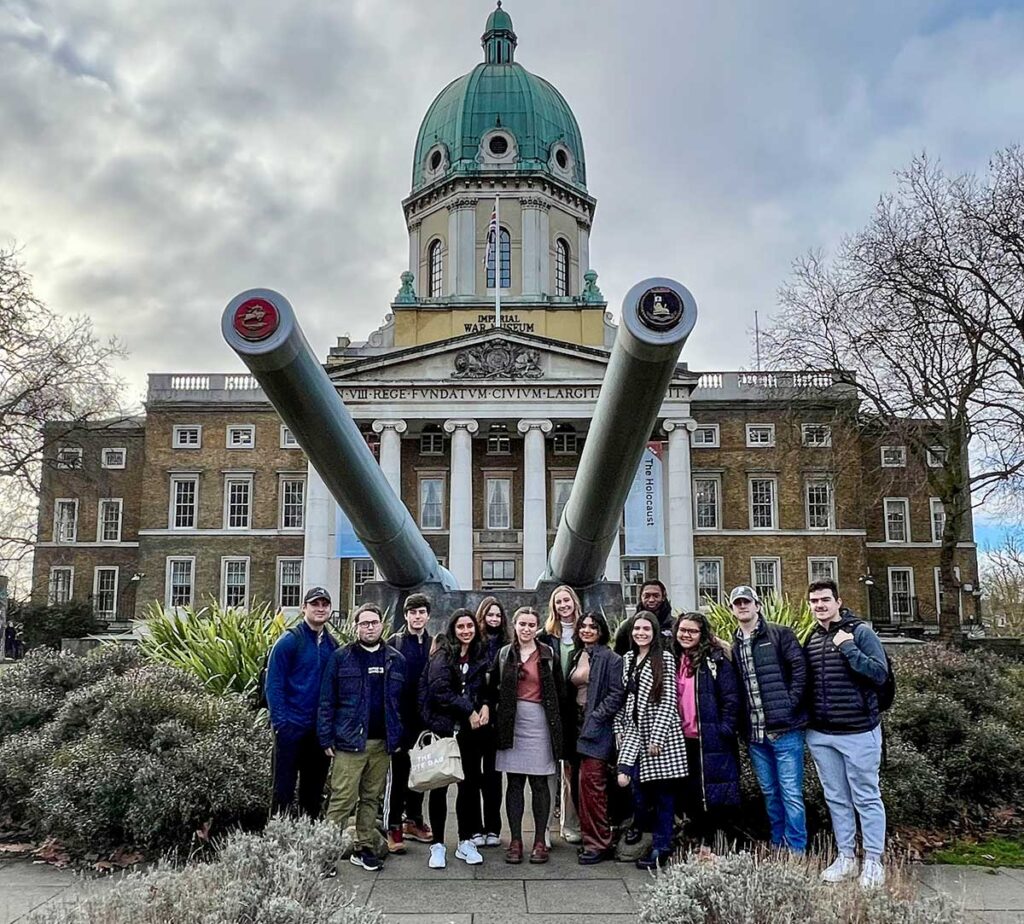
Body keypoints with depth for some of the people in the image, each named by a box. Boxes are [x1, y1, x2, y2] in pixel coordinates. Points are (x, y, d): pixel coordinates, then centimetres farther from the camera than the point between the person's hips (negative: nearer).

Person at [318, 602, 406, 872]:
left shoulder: (396, 660, 9)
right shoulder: (341, 657, -1)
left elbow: (402, 703, 12)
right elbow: (327, 701, -2)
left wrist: (398, 738, 6)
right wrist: (327, 738, -6)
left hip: (382, 743, 4)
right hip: (350, 741, -4)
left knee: (371, 798, 12)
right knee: (342, 799, -4)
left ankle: (363, 848, 24)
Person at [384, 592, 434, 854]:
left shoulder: (434, 645, 7)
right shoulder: (394, 643, -3)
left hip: (425, 719, 4)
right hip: (400, 718, -4)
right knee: (397, 773, 1)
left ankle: (413, 820, 27)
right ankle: (393, 828, 9)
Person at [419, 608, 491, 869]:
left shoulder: (479, 656, 10)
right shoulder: (443, 655, -7)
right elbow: (440, 690, -15)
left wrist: (485, 706, -2)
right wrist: (469, 711, -13)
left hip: (470, 730, 5)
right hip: (443, 727, -5)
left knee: (470, 783, 8)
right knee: (439, 785, 2)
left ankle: (466, 842, 21)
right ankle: (438, 845, 13)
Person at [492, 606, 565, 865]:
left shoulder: (549, 655, 1)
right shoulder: (504, 654, 5)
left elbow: (559, 693, 2)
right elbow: (493, 688, 11)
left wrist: (557, 726, -1)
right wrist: (496, 710, 0)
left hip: (540, 723, -1)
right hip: (512, 724, 1)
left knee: (539, 783, 3)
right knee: (514, 783, 5)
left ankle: (540, 841, 12)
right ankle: (515, 840, 12)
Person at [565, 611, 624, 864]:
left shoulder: (610, 658, -6)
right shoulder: (576, 656, 17)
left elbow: (617, 694, -12)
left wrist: (595, 717, -16)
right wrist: (569, 723, 11)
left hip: (597, 727, -7)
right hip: (577, 726, 7)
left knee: (589, 781, -12)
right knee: (578, 783, 7)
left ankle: (597, 844, -3)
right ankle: (590, 837, 17)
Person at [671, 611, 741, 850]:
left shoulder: (716, 661, -7)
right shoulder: (673, 661, 11)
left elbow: (730, 699, -9)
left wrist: (725, 730, -15)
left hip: (709, 739, -6)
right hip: (681, 739, 6)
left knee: (708, 793, 2)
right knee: (686, 792, 11)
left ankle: (709, 841, 14)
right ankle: (699, 838, 25)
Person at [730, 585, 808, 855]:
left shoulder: (779, 634, -2)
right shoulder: (734, 646, 14)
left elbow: (800, 669, -10)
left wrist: (789, 705, -15)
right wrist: (743, 724, 4)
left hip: (784, 728, -5)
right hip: (755, 734, 6)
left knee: (791, 793, -2)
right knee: (770, 793, 15)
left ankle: (796, 851, 7)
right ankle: (778, 848, 26)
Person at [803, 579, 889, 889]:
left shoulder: (860, 631, -7)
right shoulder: (810, 639, 9)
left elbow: (880, 674, -16)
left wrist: (847, 648, -21)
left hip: (858, 732, -5)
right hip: (820, 735, 5)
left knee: (866, 798, 4)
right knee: (836, 799, 13)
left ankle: (873, 862, 15)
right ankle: (846, 857, 24)